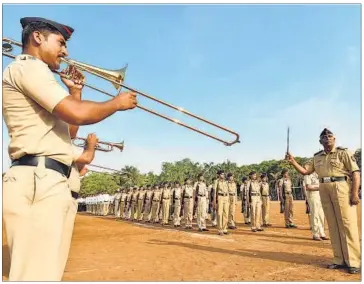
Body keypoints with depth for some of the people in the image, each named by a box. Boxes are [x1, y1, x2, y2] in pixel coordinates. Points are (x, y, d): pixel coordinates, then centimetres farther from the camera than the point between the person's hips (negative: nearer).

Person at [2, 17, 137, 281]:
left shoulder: (29, 72, 29)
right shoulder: (29, 66, -3)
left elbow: (68, 126, 30)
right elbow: (77, 114, -18)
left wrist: (74, 92, 24)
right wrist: (117, 103, -2)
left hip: (42, 180, 11)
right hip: (38, 180, -11)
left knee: (35, 271, 15)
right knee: (38, 274, -10)